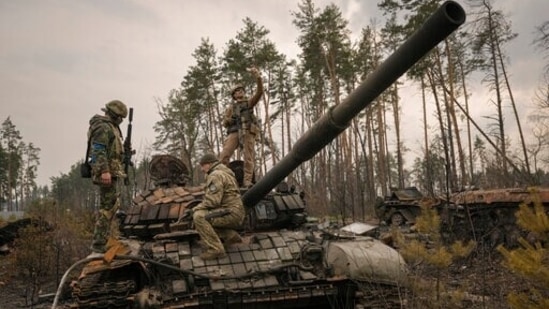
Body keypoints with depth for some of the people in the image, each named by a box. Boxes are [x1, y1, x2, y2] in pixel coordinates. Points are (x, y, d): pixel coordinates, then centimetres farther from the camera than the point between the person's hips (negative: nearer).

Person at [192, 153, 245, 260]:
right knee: (206, 219, 21)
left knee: (199, 216, -20)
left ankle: (215, 248, -20)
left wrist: (195, 208, -6)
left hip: (230, 214, -10)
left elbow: (212, 201, -21)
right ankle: (230, 235, 11)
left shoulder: (215, 175, -11)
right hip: (234, 214, 10)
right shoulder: (225, 173, 21)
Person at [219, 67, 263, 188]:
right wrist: (228, 119, -2)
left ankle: (247, 182, -12)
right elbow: (225, 123, 23)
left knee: (249, 157, -10)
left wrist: (258, 77, -12)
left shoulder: (249, 103, 20)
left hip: (248, 131, -1)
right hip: (234, 132, 2)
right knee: (224, 155, -16)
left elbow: (260, 92, 3)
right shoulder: (230, 108, 27)